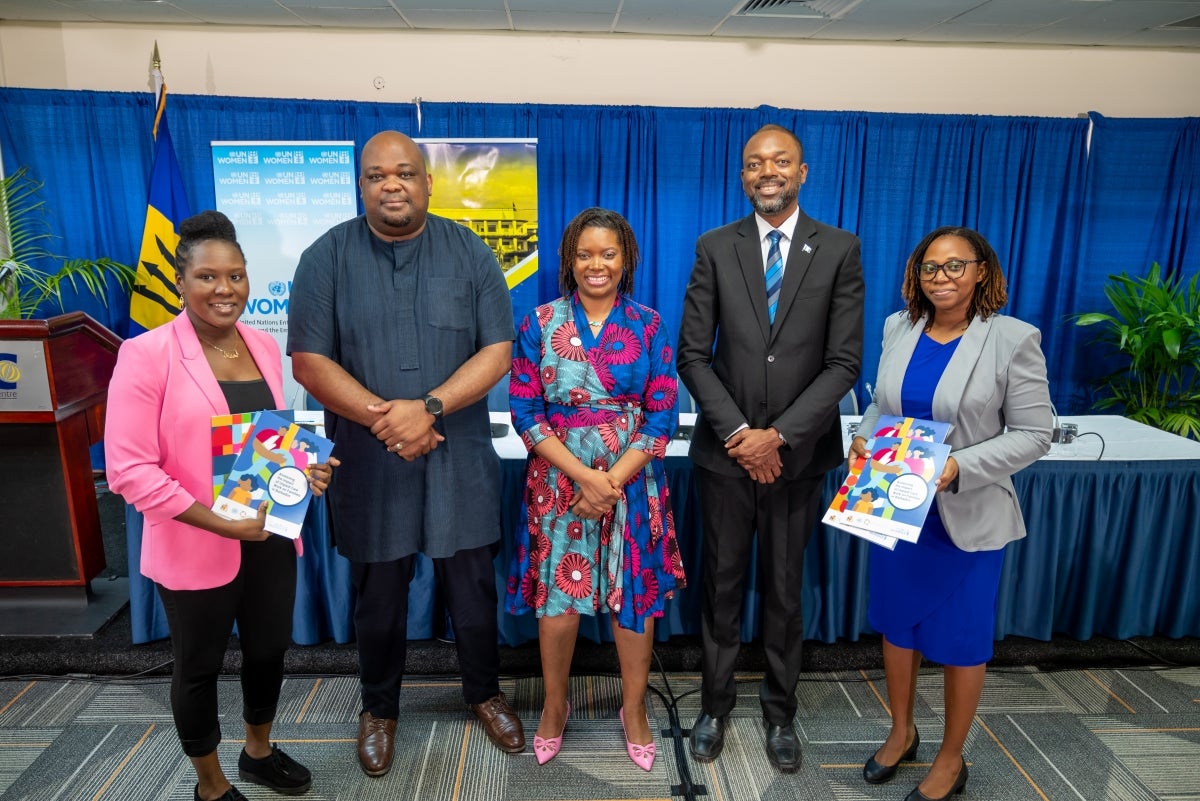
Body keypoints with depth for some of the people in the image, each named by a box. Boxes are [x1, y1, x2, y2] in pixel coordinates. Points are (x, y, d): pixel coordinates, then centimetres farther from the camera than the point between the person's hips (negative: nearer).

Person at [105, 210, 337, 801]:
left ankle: (259, 752, 47)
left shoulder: (264, 346, 3)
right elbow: (129, 469, -18)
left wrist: (303, 468, -5)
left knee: (269, 649, 21)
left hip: (271, 535, 6)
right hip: (195, 547, -5)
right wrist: (218, 522, -22)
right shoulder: (146, 354, -16)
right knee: (199, 666, 15)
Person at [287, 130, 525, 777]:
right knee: (378, 598, 15)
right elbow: (308, 360, -6)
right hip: (369, 463, 0)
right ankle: (379, 708, 39)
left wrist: (429, 408, -19)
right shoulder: (328, 257, -2)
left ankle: (484, 693, 38)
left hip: (459, 461, 1)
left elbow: (497, 350, -6)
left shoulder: (469, 253, -1)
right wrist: (383, 417, -18)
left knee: (473, 589, 13)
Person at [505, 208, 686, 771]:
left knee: (635, 595, 9)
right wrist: (585, 474, -16)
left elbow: (662, 415, -4)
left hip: (633, 482, 1)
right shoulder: (540, 324, -2)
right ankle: (554, 705, 32)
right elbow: (524, 412, -6)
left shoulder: (648, 326, 0)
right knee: (556, 598, 7)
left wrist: (613, 481, -14)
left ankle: (634, 709, 31)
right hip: (560, 480, 0)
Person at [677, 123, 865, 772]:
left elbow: (844, 362, -6)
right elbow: (693, 355, -3)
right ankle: (715, 704, 33)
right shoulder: (715, 248, 0)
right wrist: (737, 434, -13)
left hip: (799, 453, 0)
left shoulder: (839, 250, -2)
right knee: (721, 585, 13)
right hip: (726, 450, 1)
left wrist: (779, 434, -14)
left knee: (785, 591, 14)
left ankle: (779, 711, 34)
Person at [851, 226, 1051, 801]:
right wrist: (864, 437, -8)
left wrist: (960, 466, -24)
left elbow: (1032, 434, -12)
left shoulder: (1013, 339, -12)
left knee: (960, 639, 11)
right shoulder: (899, 327, 2)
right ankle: (901, 732, 42)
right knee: (896, 624, 18)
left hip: (968, 518, -4)